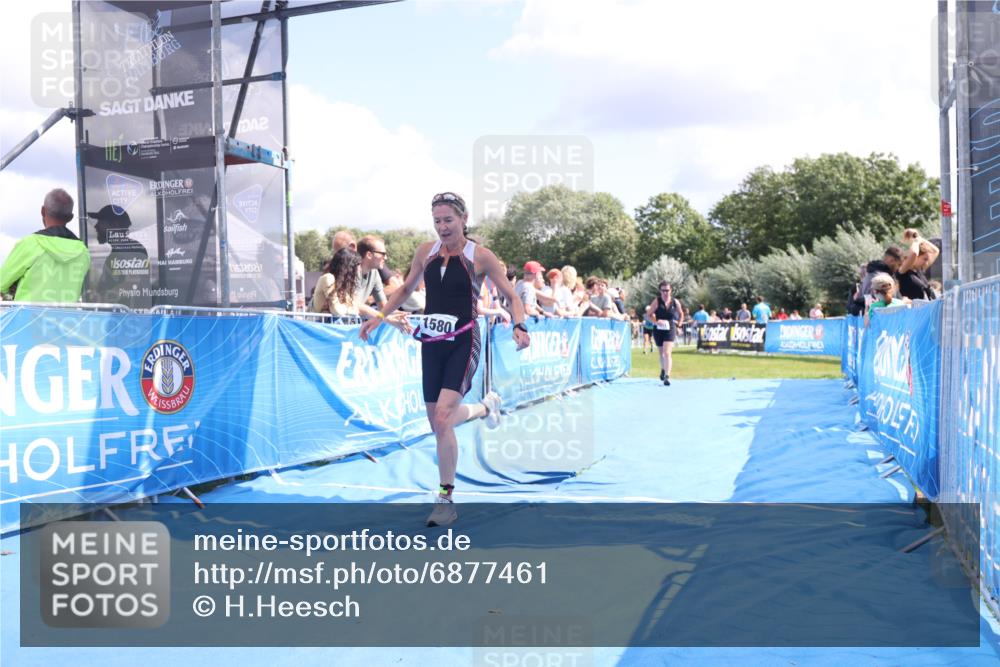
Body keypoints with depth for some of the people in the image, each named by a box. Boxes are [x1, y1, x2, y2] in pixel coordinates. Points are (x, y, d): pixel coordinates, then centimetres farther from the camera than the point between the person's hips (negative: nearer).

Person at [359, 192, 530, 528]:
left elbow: (512, 297, -2)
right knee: (437, 422, 10)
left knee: (442, 419, -19)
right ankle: (486, 407, 41)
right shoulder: (425, 252, 5)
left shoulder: (480, 256, -7)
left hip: (463, 343, -5)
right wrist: (379, 316, 11)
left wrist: (520, 327, -19)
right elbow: (406, 289, 20)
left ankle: (446, 498, -3)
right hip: (431, 342, 5)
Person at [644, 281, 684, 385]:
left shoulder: (675, 302, -2)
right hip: (658, 330, 1)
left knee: (667, 352, -17)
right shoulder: (657, 301, -7)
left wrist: (678, 325, 8)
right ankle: (663, 370, 46)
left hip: (670, 330, -1)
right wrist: (656, 322, -21)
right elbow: (648, 315, -5)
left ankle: (667, 376, -19)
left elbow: (681, 314, 16)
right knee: (662, 352, 19)